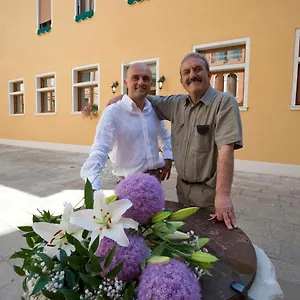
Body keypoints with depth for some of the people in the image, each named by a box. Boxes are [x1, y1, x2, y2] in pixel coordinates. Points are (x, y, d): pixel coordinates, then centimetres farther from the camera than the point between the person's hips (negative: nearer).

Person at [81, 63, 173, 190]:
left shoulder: (155, 110, 2)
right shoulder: (113, 112, -16)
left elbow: (165, 137, 19)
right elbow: (99, 150, -26)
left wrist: (168, 158, 4)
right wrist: (92, 187, -38)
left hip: (155, 179, 6)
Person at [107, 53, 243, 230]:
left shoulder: (224, 102, -15)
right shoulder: (177, 104, 3)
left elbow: (226, 149, -26)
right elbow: (150, 100, 20)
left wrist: (223, 195, -31)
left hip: (209, 191, -5)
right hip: (182, 187, 6)